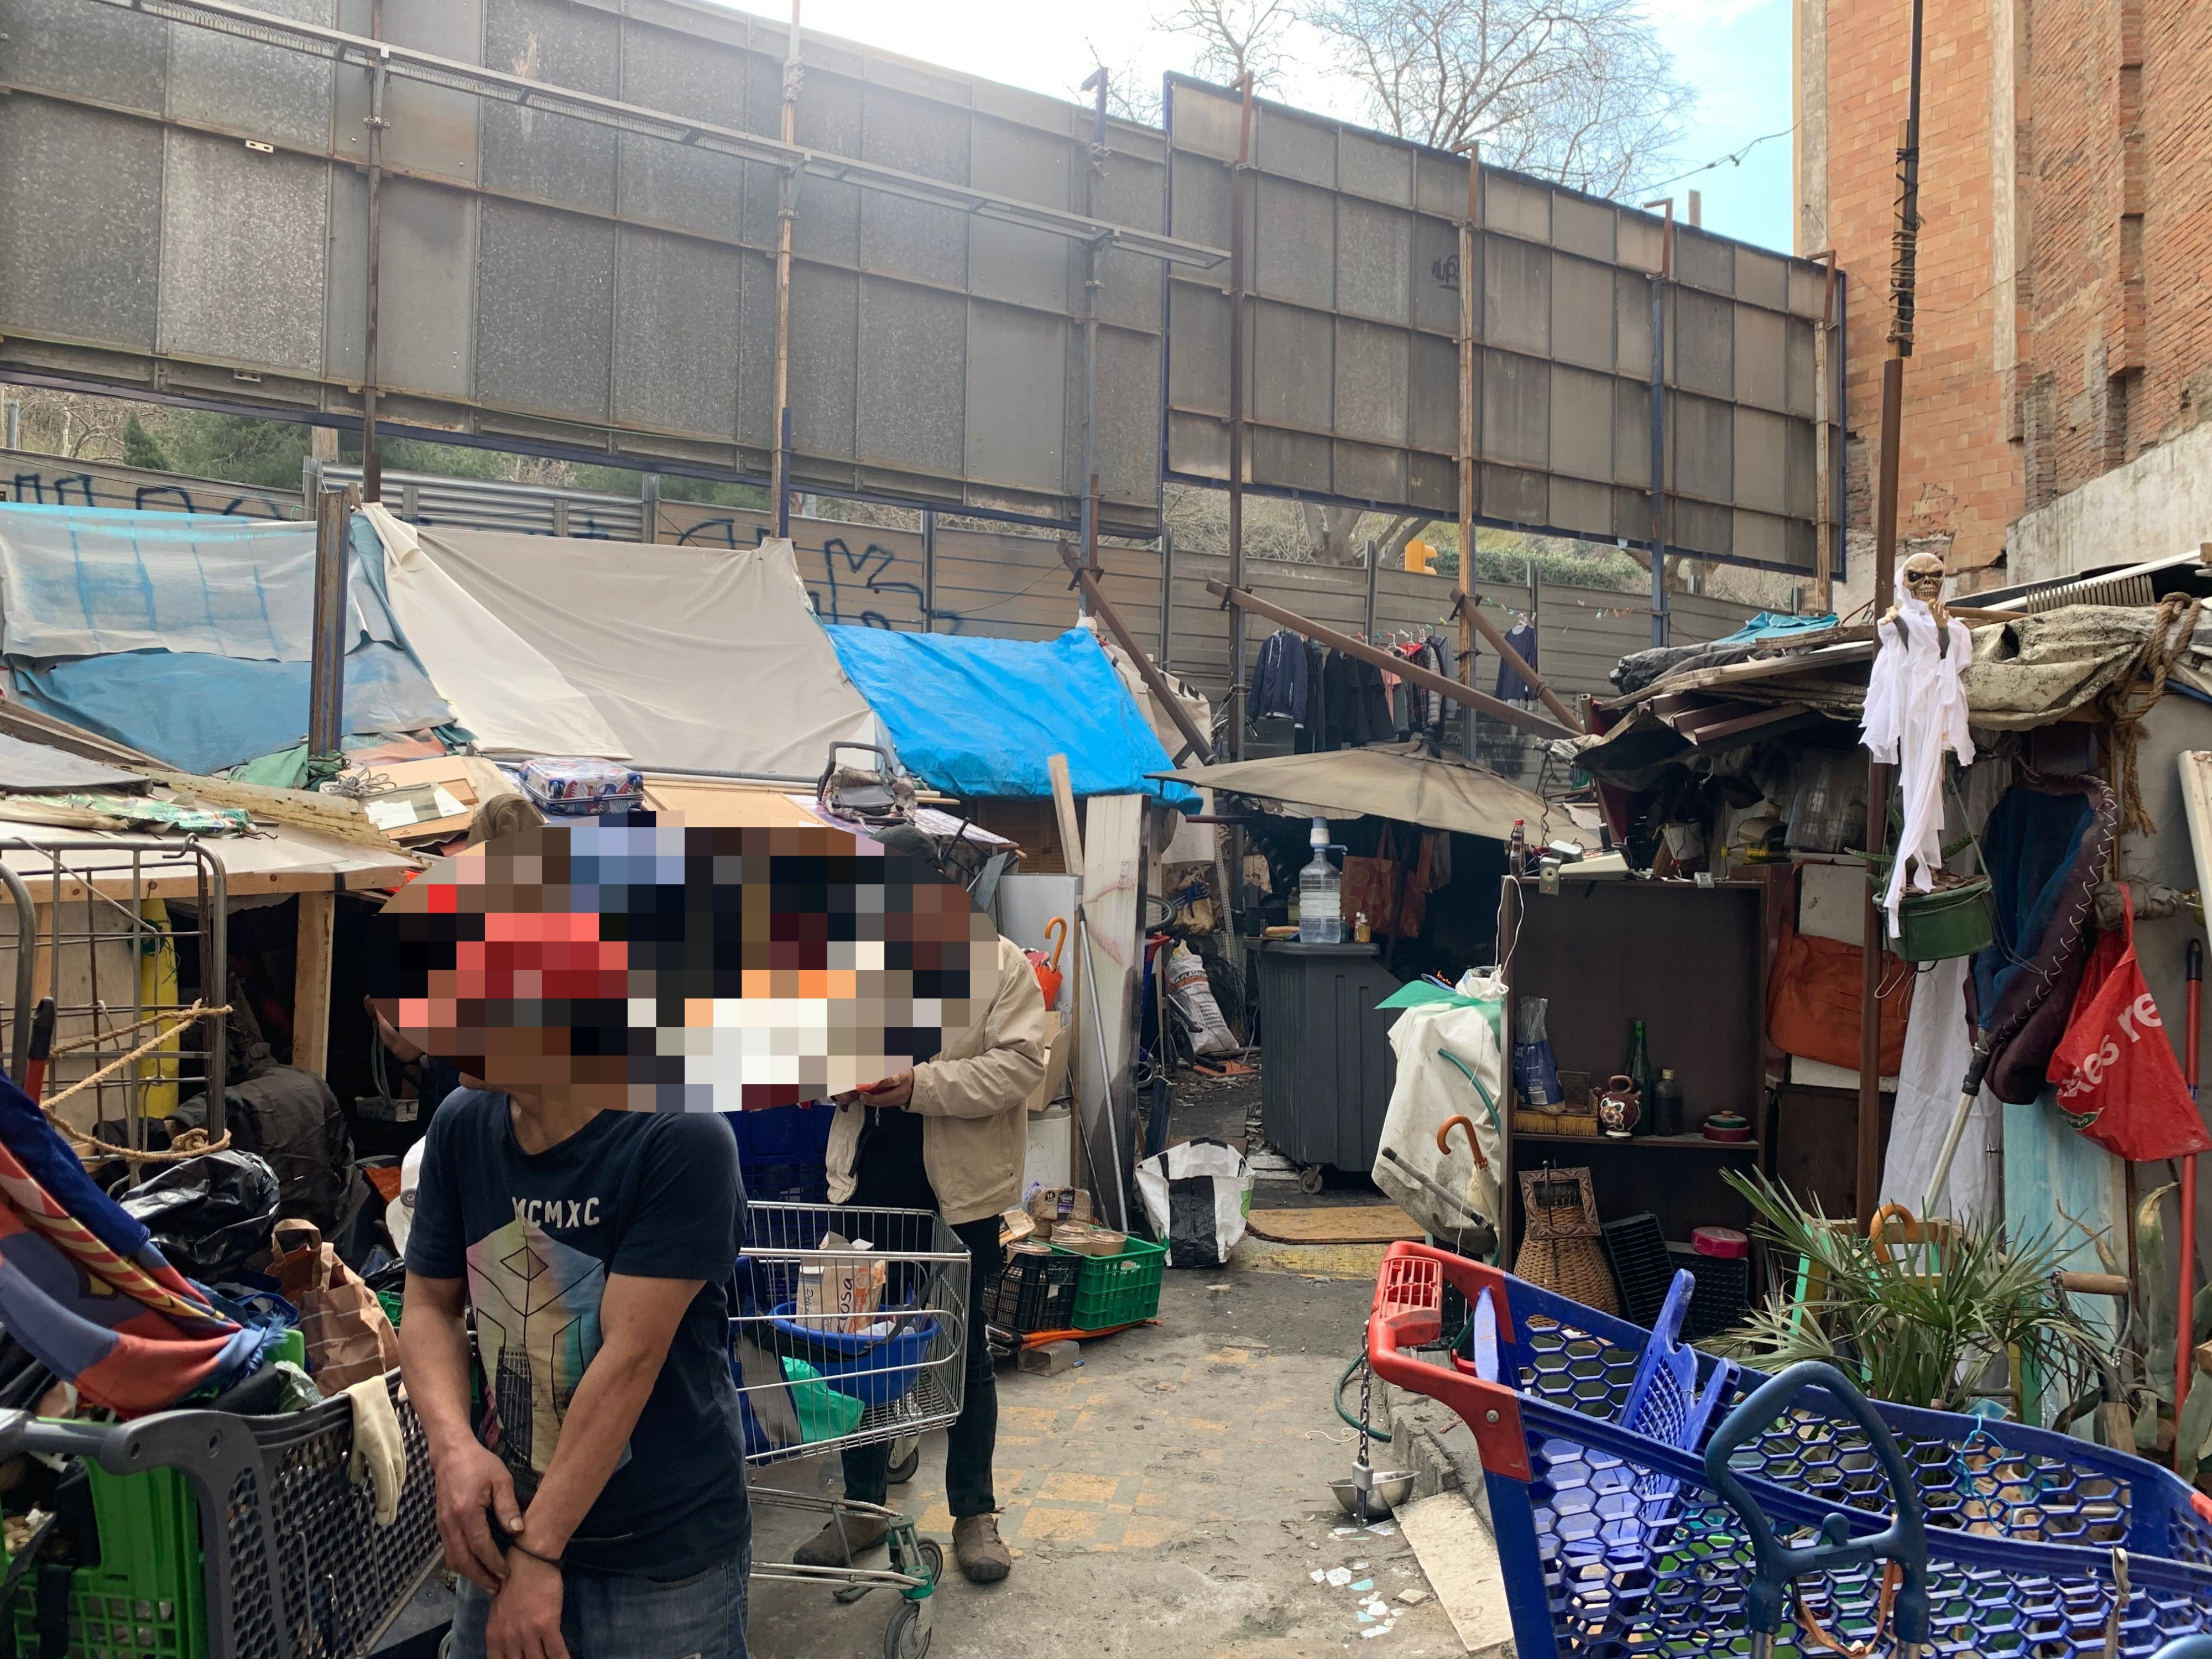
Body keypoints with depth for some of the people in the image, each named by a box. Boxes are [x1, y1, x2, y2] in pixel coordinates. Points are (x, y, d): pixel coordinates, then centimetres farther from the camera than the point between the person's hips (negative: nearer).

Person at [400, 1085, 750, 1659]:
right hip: (508, 1526, 5)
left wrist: (536, 1554, -19)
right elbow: (429, 1307, 2)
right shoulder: (461, 1126, -4)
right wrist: (454, 1448, -14)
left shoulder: (682, 1141, -22)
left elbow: (631, 1359, -22)